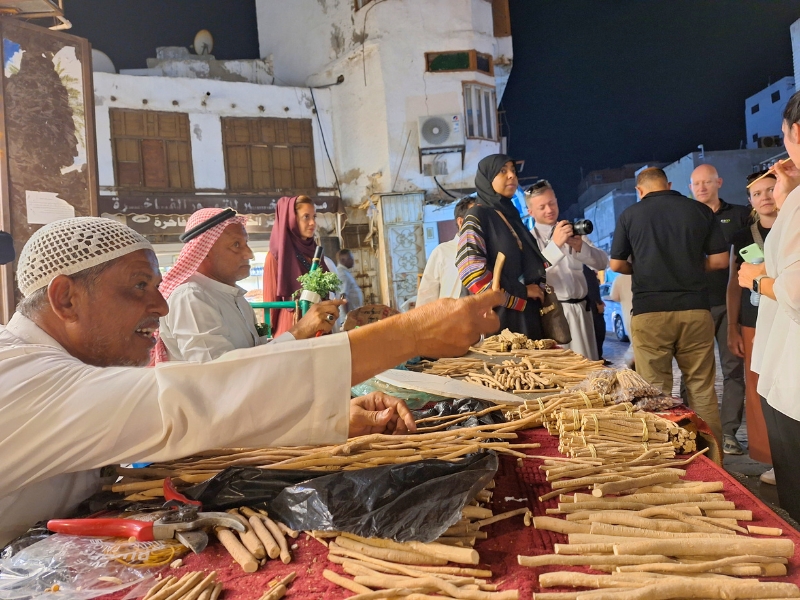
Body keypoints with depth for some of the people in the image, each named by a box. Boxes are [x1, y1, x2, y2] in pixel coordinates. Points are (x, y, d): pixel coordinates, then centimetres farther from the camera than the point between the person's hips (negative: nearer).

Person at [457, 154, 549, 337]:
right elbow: (471, 271, -19)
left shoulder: (512, 215, 17)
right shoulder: (477, 216, -6)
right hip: (499, 318, -8)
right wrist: (522, 292, -13)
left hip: (528, 315, 8)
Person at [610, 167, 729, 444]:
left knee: (655, 392, 4)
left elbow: (616, 264, 3)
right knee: (702, 388, 10)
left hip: (649, 311, -1)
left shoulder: (630, 214, 3)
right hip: (695, 309, 2)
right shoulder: (700, 210, 7)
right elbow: (720, 259, 5)